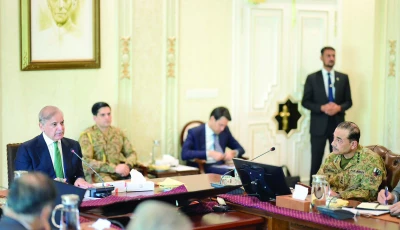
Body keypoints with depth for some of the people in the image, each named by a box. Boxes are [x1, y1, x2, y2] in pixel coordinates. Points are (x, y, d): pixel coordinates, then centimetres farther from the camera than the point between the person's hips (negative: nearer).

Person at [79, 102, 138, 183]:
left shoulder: (118, 132, 16)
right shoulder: (87, 135, -1)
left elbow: (131, 153, 18)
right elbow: (86, 161, -12)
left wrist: (128, 165, -8)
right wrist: (114, 168, -19)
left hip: (120, 172, 6)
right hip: (98, 173, -6)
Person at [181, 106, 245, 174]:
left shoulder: (225, 130, 11)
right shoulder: (194, 132, -4)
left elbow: (240, 149, 20)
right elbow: (184, 154, -17)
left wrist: (233, 153, -5)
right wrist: (209, 154, -24)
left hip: (220, 167, 6)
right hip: (202, 169, -6)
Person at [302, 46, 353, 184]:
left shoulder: (343, 78, 7)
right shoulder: (312, 78, 0)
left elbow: (349, 101, 7)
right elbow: (305, 102, -2)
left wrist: (339, 107, -14)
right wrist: (322, 108, -16)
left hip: (338, 124, 2)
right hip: (319, 125, -2)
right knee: (316, 160, 2)